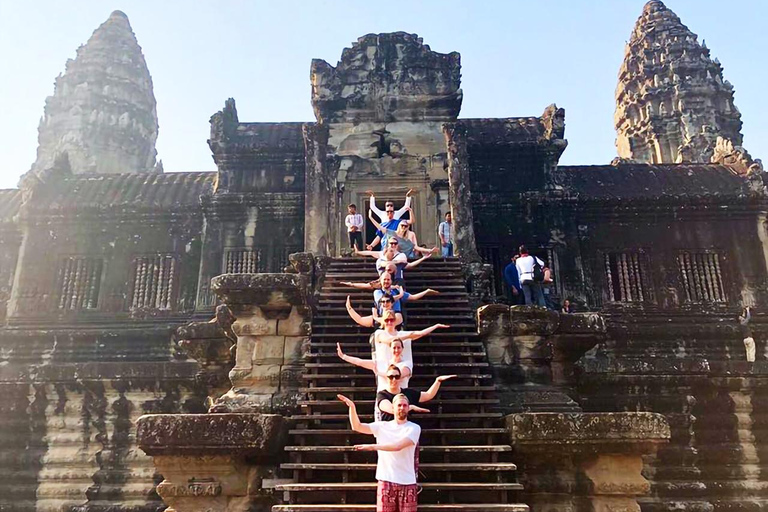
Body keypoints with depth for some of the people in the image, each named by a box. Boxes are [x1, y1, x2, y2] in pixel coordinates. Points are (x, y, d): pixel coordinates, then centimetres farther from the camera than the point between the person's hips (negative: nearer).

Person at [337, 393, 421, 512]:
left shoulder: (414, 428, -3)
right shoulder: (382, 426, 7)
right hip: (386, 481, 2)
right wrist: (352, 406, -12)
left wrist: (373, 446, -18)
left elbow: (398, 446, -17)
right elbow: (357, 426, 0)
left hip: (407, 483, -2)